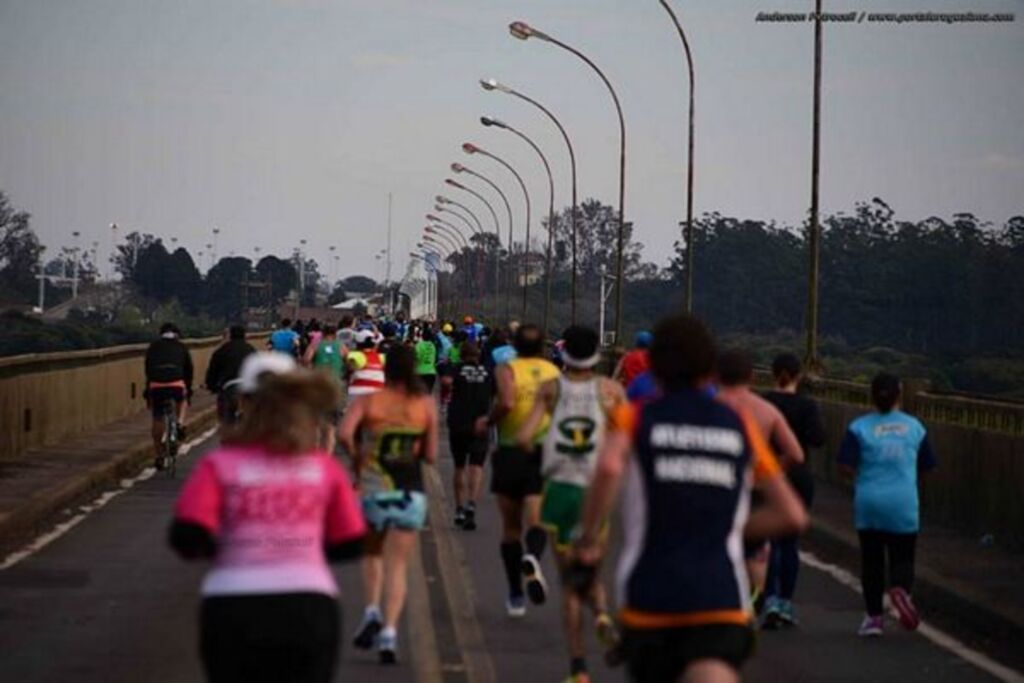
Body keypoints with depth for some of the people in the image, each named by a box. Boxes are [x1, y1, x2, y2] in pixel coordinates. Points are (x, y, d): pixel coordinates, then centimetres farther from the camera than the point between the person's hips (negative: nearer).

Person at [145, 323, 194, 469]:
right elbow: (189, 370, 24)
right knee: (183, 401, 33)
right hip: (176, 384, -1)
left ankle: (157, 456, 14)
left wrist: (147, 390, 30)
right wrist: (188, 389, 36)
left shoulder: (153, 347, 22)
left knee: (157, 420, 12)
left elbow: (147, 369, 22)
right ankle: (180, 423, 6)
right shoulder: (181, 347, 22)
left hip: (156, 385, 1)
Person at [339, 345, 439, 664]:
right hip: (411, 493, 0)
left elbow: (345, 433, -18)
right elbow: (430, 455, 1)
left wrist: (357, 459, -2)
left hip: (373, 489, 0)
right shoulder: (426, 405, 2)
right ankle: (389, 631, -9)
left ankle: (372, 612, 4)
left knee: (372, 554, 23)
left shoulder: (367, 402, -1)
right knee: (397, 566, 5)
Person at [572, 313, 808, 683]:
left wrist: (587, 543, -8)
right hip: (723, 600, 0)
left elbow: (609, 468, -18)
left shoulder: (634, 417, 6)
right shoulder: (741, 426, 12)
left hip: (648, 600, 1)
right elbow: (793, 515, 11)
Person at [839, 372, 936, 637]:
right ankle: (900, 589, -24)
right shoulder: (914, 427, 1)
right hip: (904, 505, 0)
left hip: (869, 503, 0)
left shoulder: (859, 427, -5)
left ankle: (874, 617, 13)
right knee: (902, 558, 8)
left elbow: (847, 466, -12)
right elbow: (926, 466, 6)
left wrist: (862, 477, 8)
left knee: (871, 560, 11)